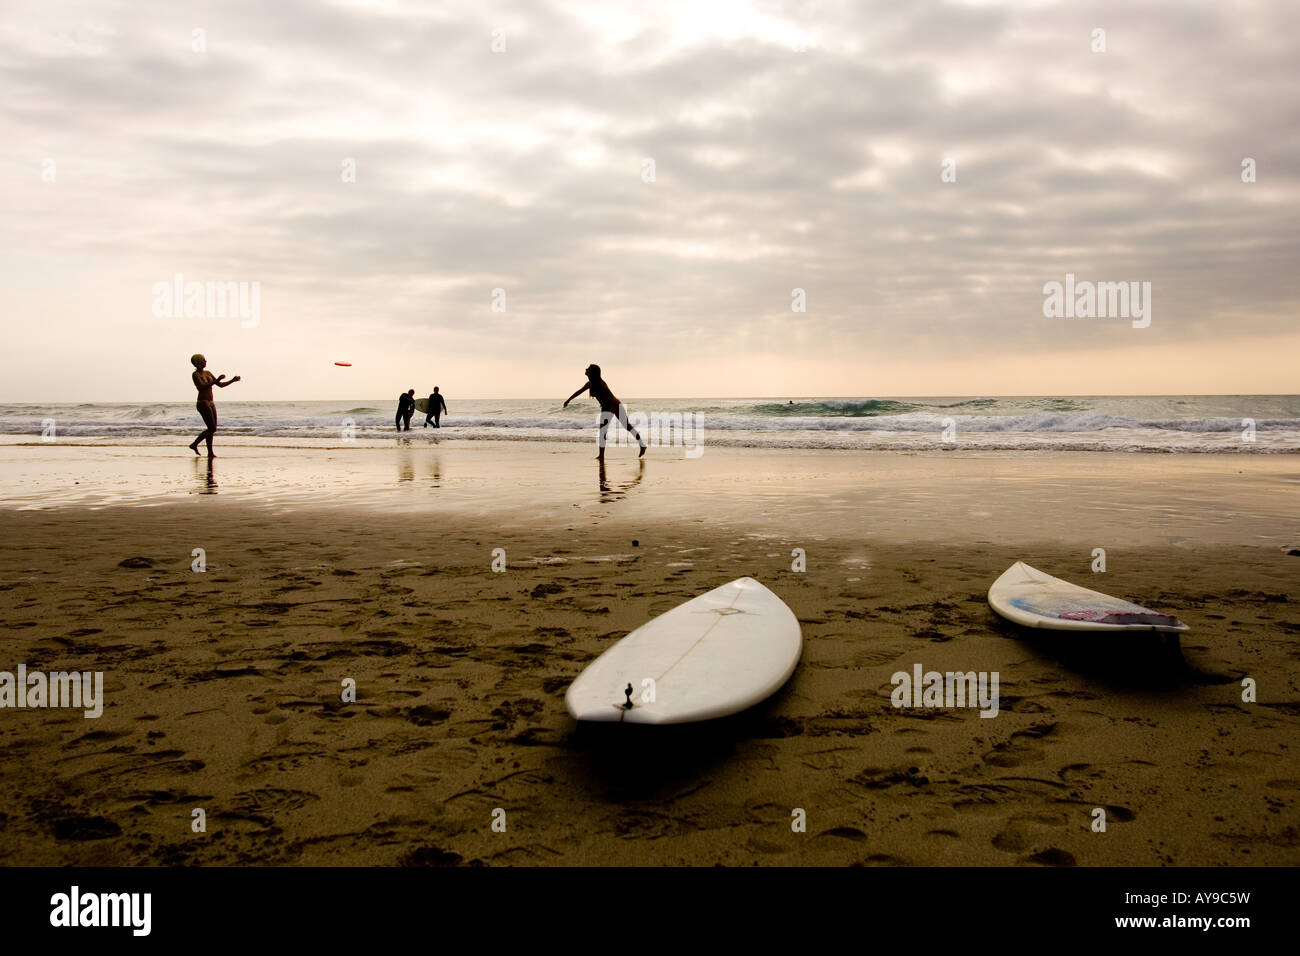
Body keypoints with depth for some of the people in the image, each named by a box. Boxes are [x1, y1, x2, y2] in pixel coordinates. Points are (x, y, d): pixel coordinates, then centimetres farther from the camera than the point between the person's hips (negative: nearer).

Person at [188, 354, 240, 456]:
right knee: (212, 429, -9)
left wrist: (233, 380, 6)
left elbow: (220, 385, 17)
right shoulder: (195, 374, -9)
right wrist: (216, 380, -24)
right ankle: (210, 452, 1)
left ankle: (194, 444, 22)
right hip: (202, 403, -8)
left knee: (212, 429, 9)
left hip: (210, 403, 8)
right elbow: (202, 387, -23)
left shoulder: (208, 373, 14)